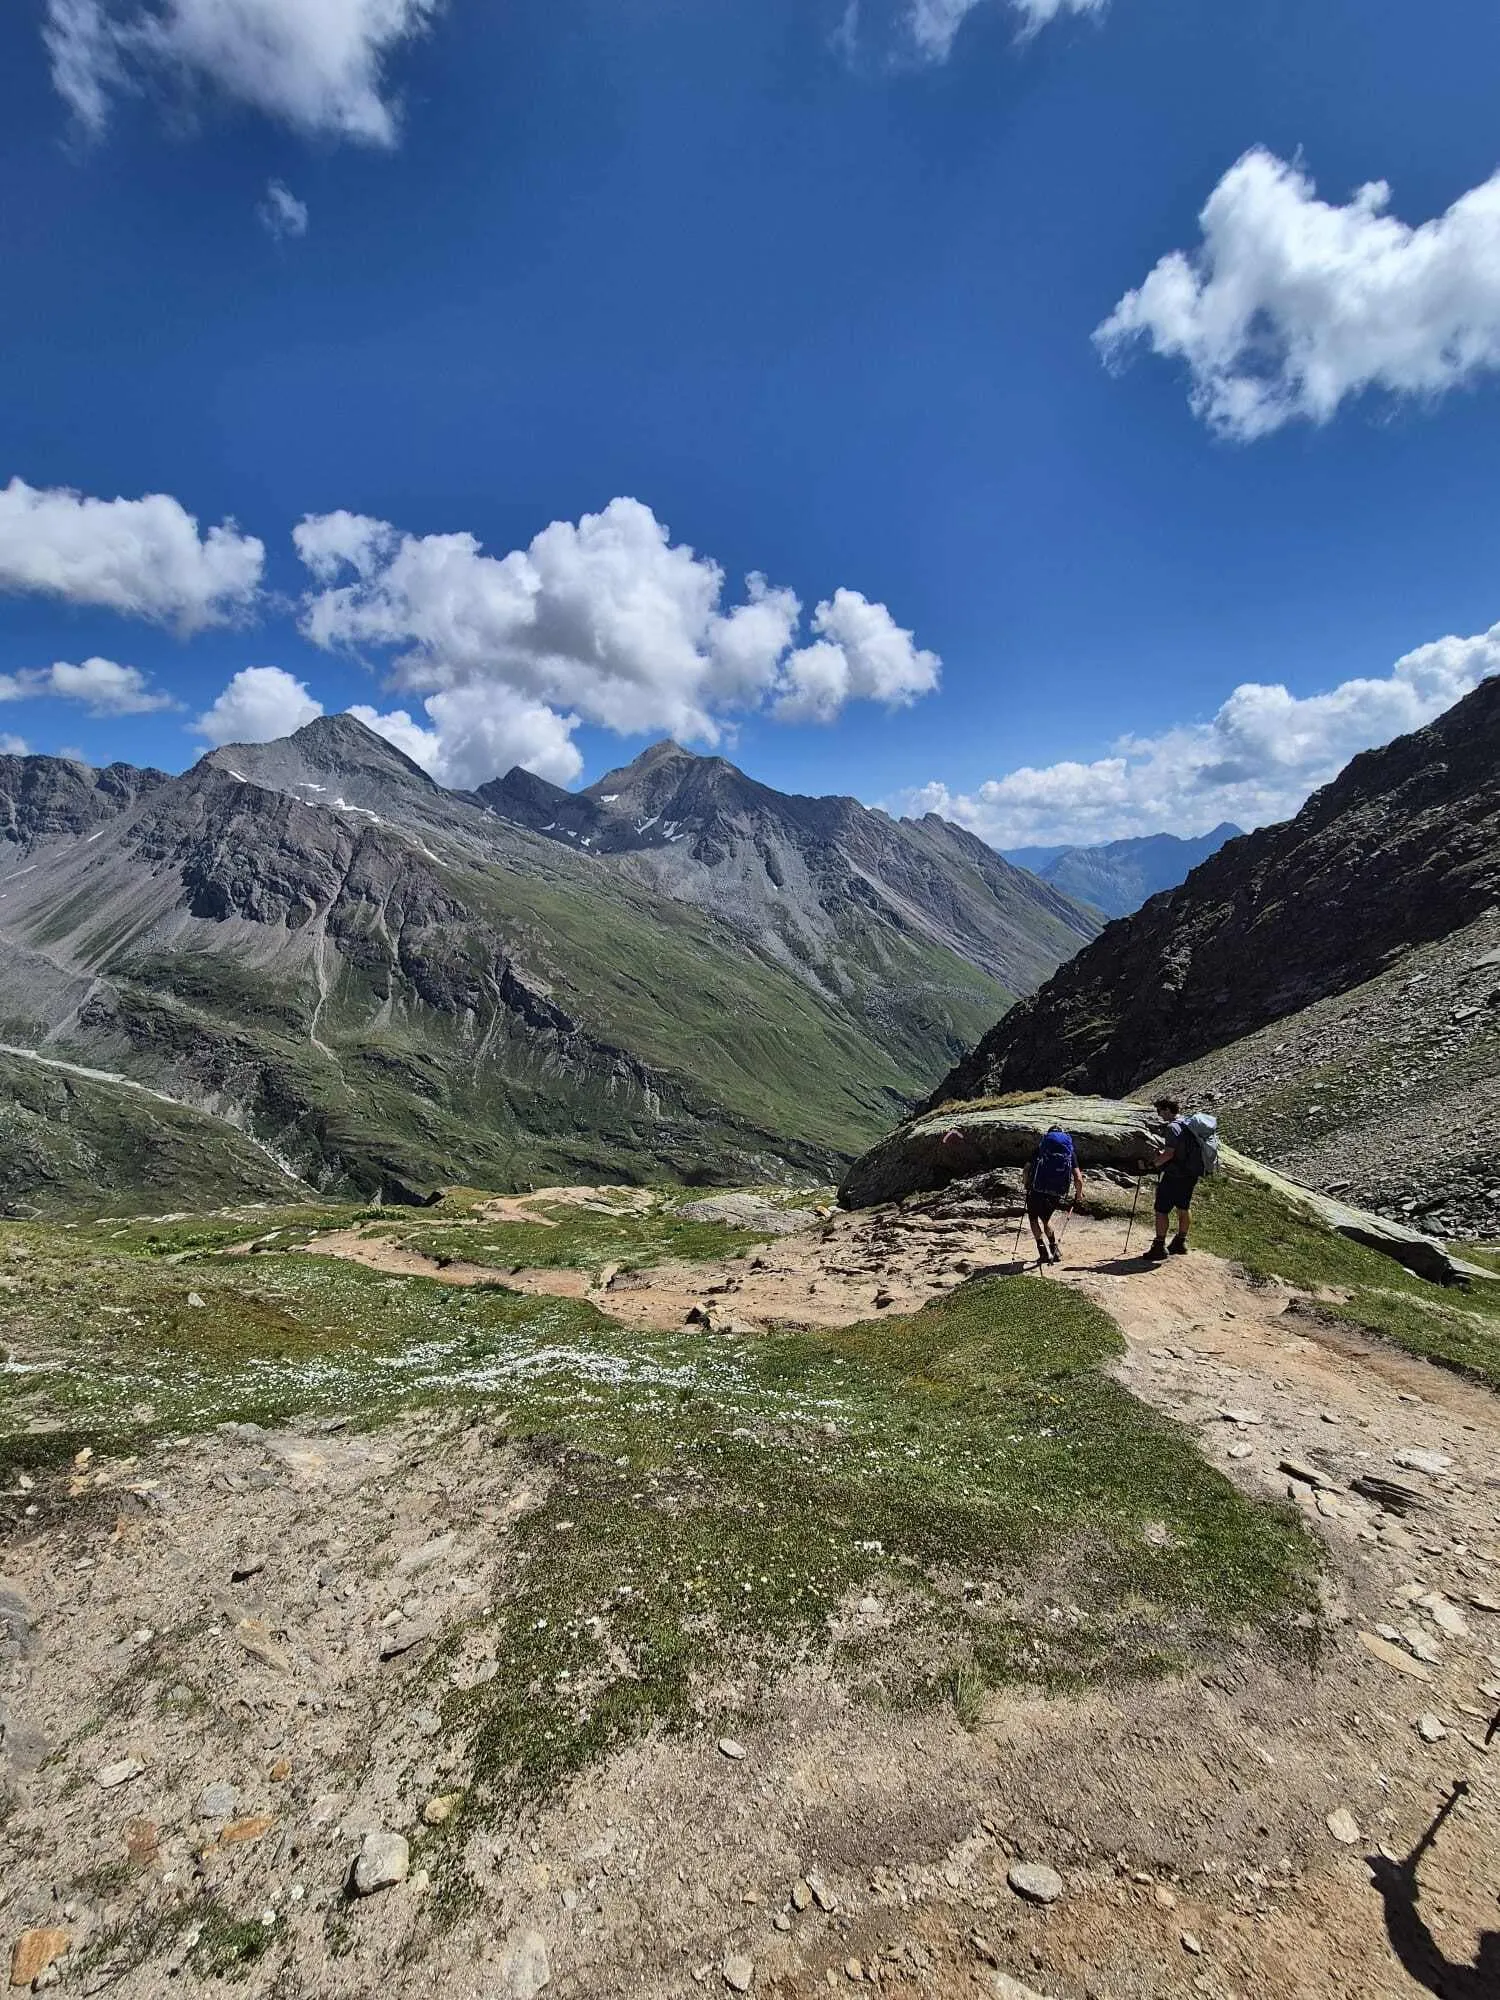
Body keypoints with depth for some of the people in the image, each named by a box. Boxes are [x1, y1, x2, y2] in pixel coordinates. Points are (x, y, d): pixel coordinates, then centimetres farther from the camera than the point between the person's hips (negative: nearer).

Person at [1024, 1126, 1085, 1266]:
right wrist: (1079, 1194, 17)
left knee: (1034, 1220, 16)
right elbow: (1078, 1179, 0)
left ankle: (1044, 1252, 4)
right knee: (1046, 1219, 27)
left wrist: (1028, 1186, 18)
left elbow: (1027, 1169, 1)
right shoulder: (1070, 1152, 8)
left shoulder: (1041, 1148, 6)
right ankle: (1055, 1251, 23)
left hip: (1037, 1191, -2)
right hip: (1056, 1195, 2)